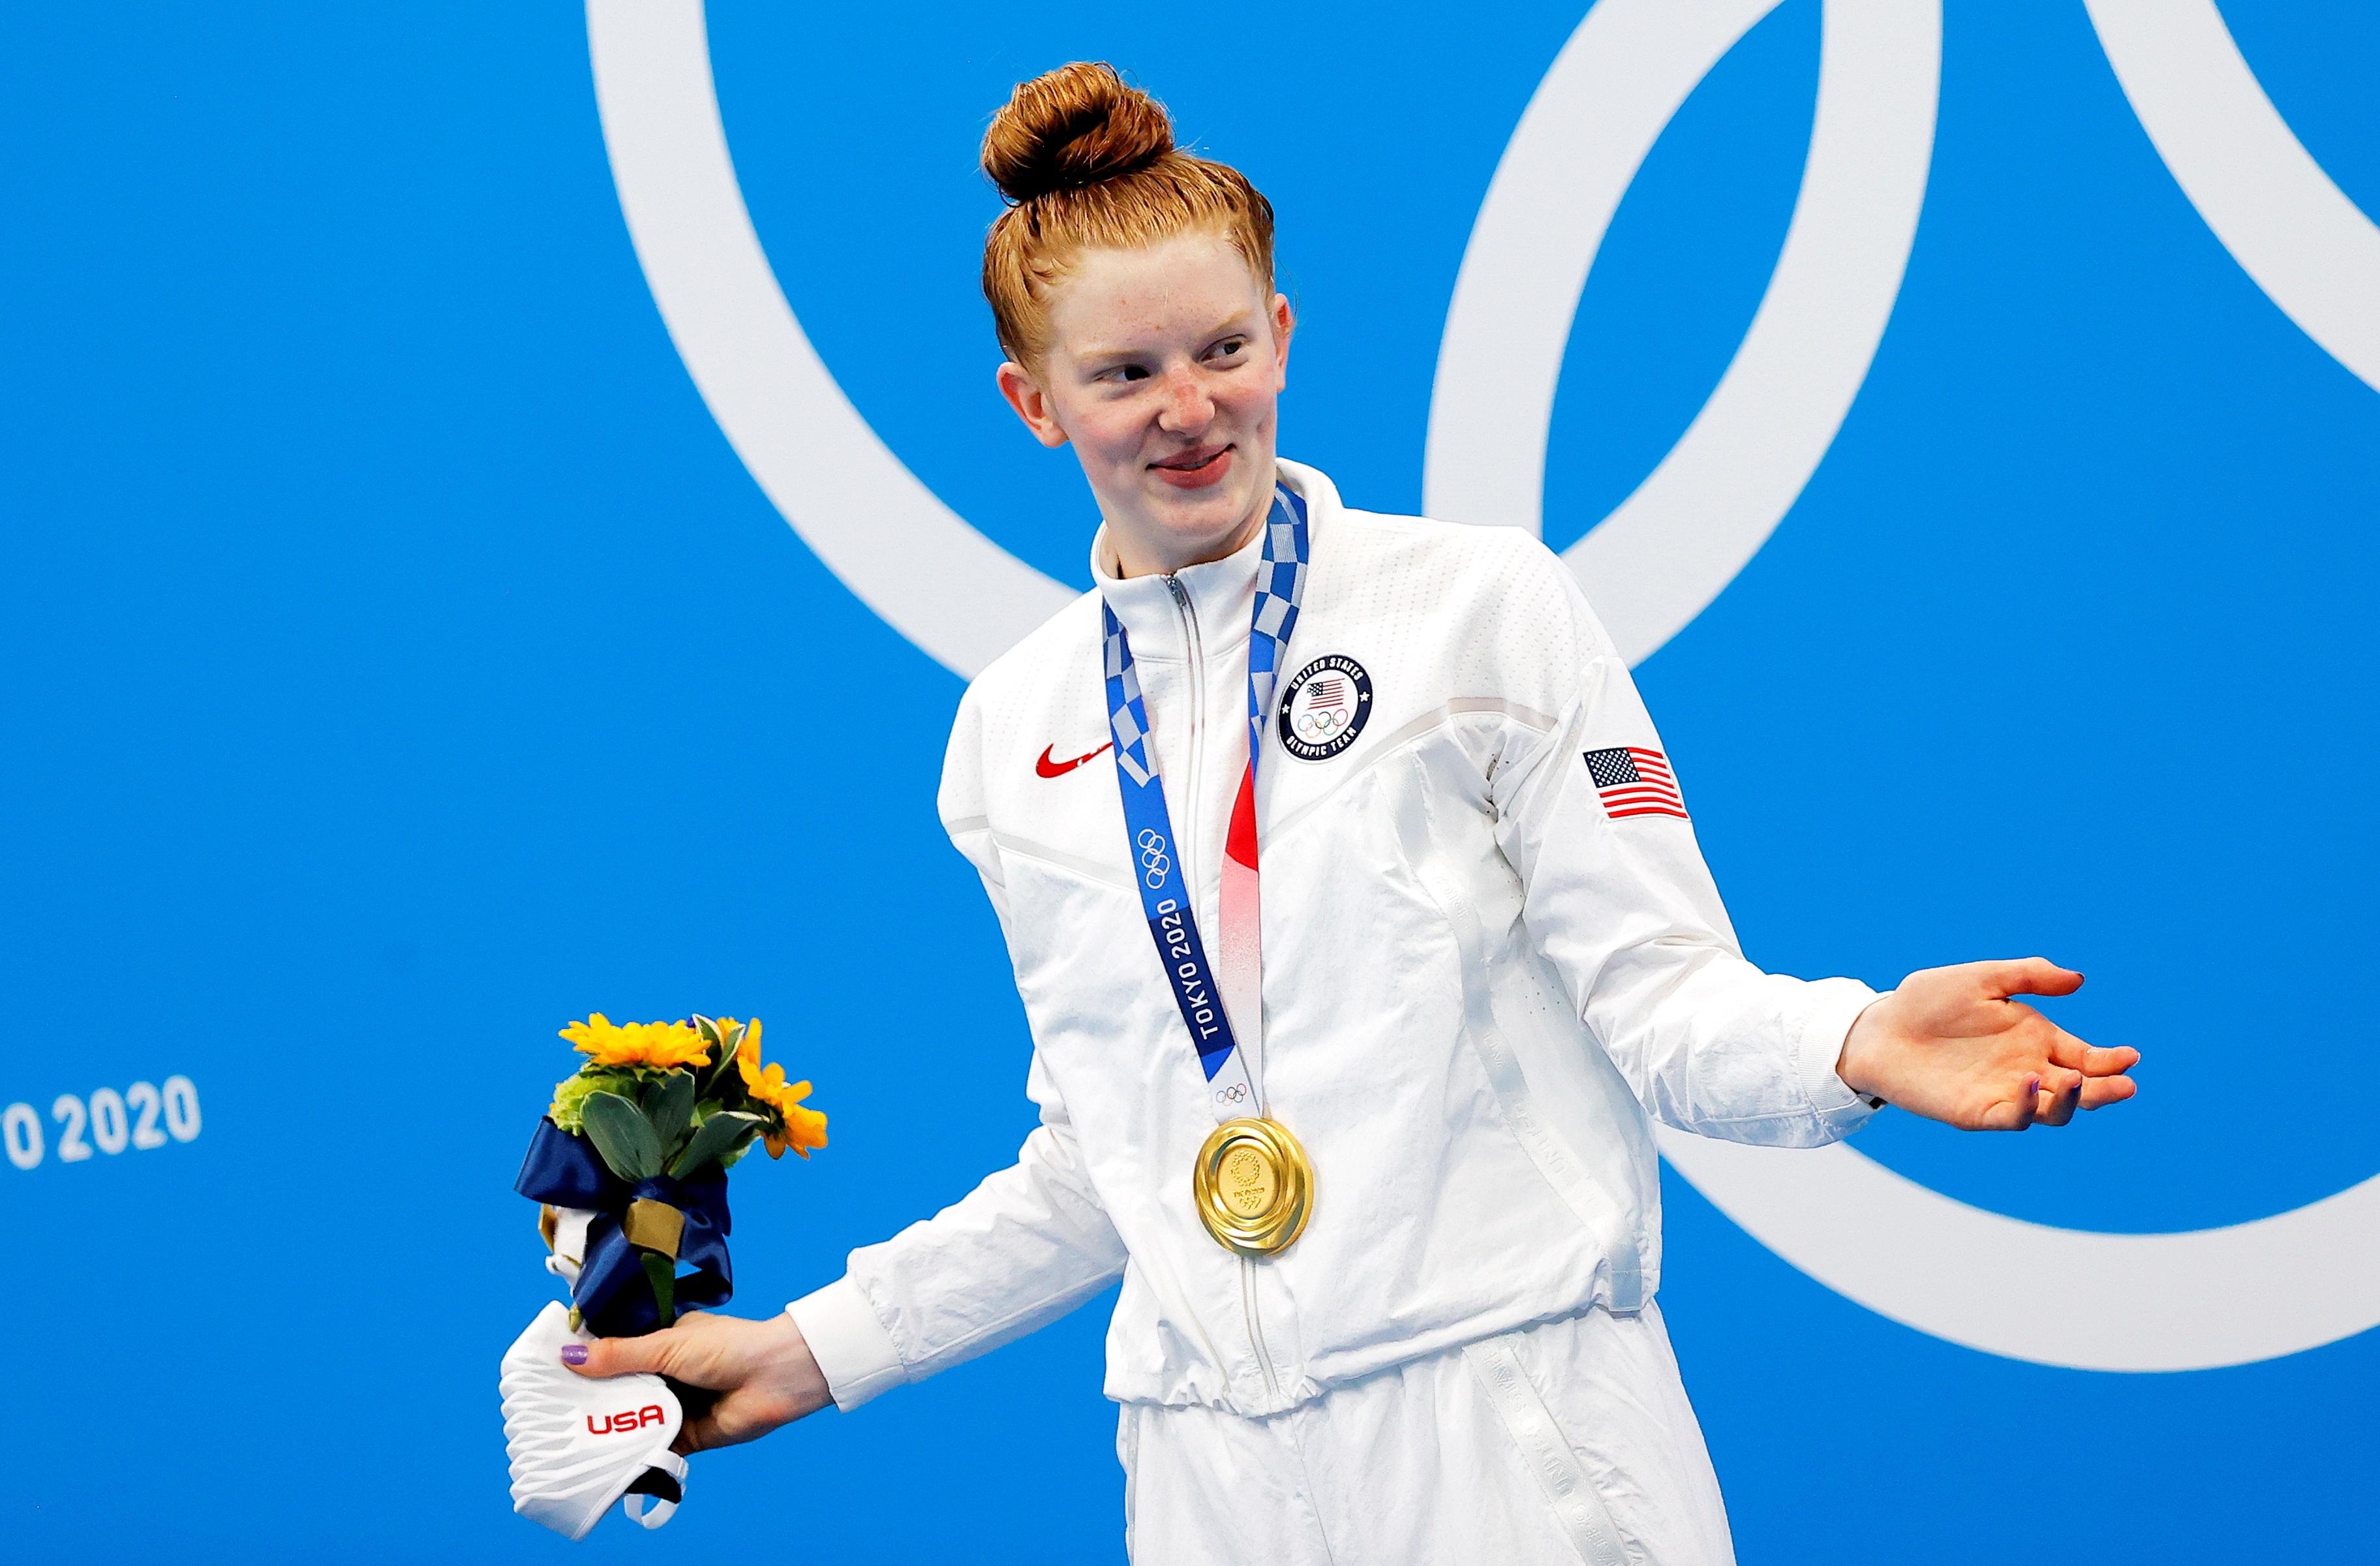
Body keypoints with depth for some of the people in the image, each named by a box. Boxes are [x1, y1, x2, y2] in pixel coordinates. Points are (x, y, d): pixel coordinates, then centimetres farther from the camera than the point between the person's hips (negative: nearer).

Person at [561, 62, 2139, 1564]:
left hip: (1513, 1430, -3)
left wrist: (1853, 1043, -24)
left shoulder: (1487, 602, 1)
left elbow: (1658, 998, -5)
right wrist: (812, 1351, 16)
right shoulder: (1015, 734, 12)